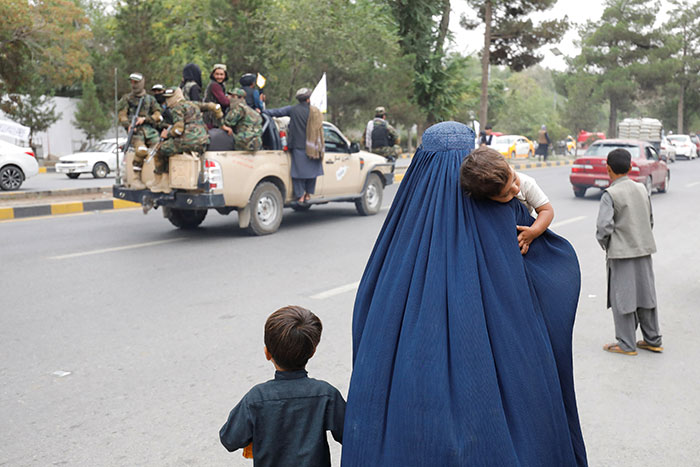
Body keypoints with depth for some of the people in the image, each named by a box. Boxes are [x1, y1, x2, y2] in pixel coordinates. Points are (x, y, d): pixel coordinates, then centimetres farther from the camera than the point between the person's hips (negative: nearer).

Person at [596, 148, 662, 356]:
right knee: (645, 294, 15)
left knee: (622, 298, 3)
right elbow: (650, 221, 13)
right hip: (644, 250, 7)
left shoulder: (610, 194, -14)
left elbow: (604, 227, -19)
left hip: (622, 253, -6)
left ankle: (626, 344, 9)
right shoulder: (642, 189, 6)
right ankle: (653, 340, 24)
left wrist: (605, 245, -2)